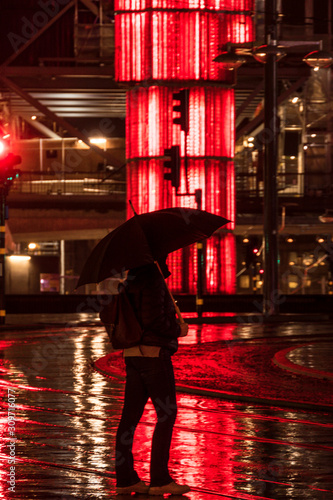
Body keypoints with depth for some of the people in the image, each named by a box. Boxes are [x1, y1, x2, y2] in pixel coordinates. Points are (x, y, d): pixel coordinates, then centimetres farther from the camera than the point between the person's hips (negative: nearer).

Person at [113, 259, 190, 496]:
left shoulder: (134, 279, 15)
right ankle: (160, 480, -6)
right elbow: (153, 318, -22)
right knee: (167, 415, -4)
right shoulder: (152, 278, -14)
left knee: (131, 415, 6)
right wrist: (177, 330, -6)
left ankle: (125, 479, 7)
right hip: (154, 353, -9)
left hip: (133, 355, 9)